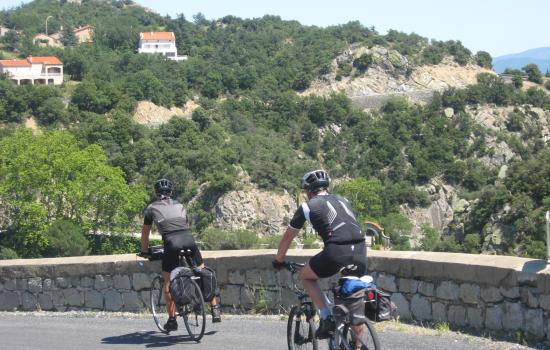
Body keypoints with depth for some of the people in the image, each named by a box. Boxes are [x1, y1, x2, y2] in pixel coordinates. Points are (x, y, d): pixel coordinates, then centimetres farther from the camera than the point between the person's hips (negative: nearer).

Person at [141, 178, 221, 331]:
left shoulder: (151, 208, 21)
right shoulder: (179, 205, 28)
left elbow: (145, 233, 27)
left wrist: (144, 252, 41)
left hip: (171, 241, -3)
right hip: (188, 238, 3)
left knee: (168, 283, 10)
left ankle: (172, 319, 8)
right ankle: (215, 310, 17)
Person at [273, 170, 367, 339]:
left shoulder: (308, 206, 14)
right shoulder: (343, 201, 27)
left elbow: (287, 237, 23)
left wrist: (278, 260, 39)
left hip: (336, 253, -5)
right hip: (360, 254, 5)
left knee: (305, 276, 22)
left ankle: (326, 319, 9)